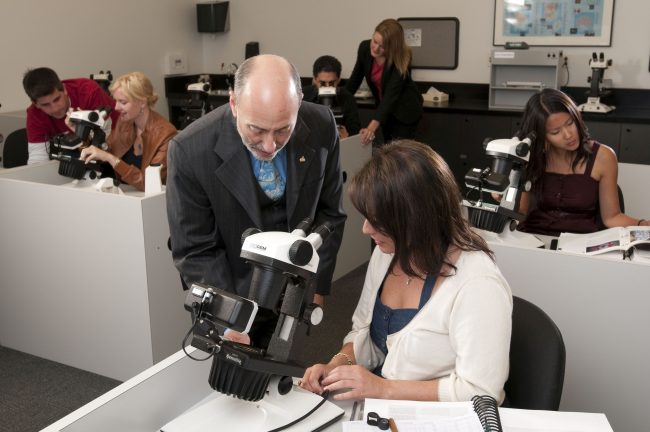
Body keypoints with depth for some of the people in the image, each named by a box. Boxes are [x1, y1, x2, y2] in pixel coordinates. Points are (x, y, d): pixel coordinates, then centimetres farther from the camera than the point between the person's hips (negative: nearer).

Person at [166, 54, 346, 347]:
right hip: (234, 294, -2)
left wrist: (316, 287, -5)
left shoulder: (321, 127, -16)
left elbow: (329, 212, -3)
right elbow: (195, 251, -16)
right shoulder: (190, 151, -24)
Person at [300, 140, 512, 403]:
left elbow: (480, 391, -21)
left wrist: (384, 387, -21)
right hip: (380, 411, 6)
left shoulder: (477, 283, -22)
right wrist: (337, 365, -7)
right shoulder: (386, 252, 1)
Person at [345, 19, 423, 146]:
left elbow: (392, 94, -38)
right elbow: (355, 78, 0)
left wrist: (373, 125, -48)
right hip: (383, 106, 5)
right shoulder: (365, 47, -14)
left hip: (405, 108, -5)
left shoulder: (401, 60, -29)